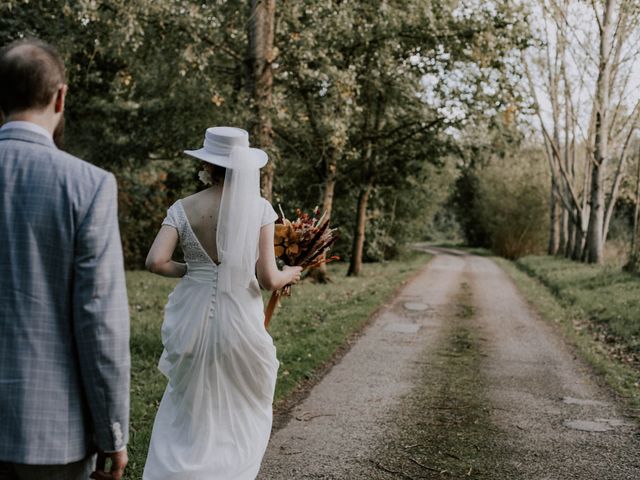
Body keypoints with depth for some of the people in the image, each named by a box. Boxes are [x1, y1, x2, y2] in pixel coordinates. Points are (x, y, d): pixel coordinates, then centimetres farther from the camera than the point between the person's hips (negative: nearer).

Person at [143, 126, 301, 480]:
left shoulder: (183, 209, -4)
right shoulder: (258, 208, -8)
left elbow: (155, 261, -13)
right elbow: (267, 279, -11)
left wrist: (188, 270, 7)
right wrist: (290, 274, 11)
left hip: (193, 321, 2)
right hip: (240, 321, -1)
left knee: (188, 412, 19)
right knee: (244, 415, 20)